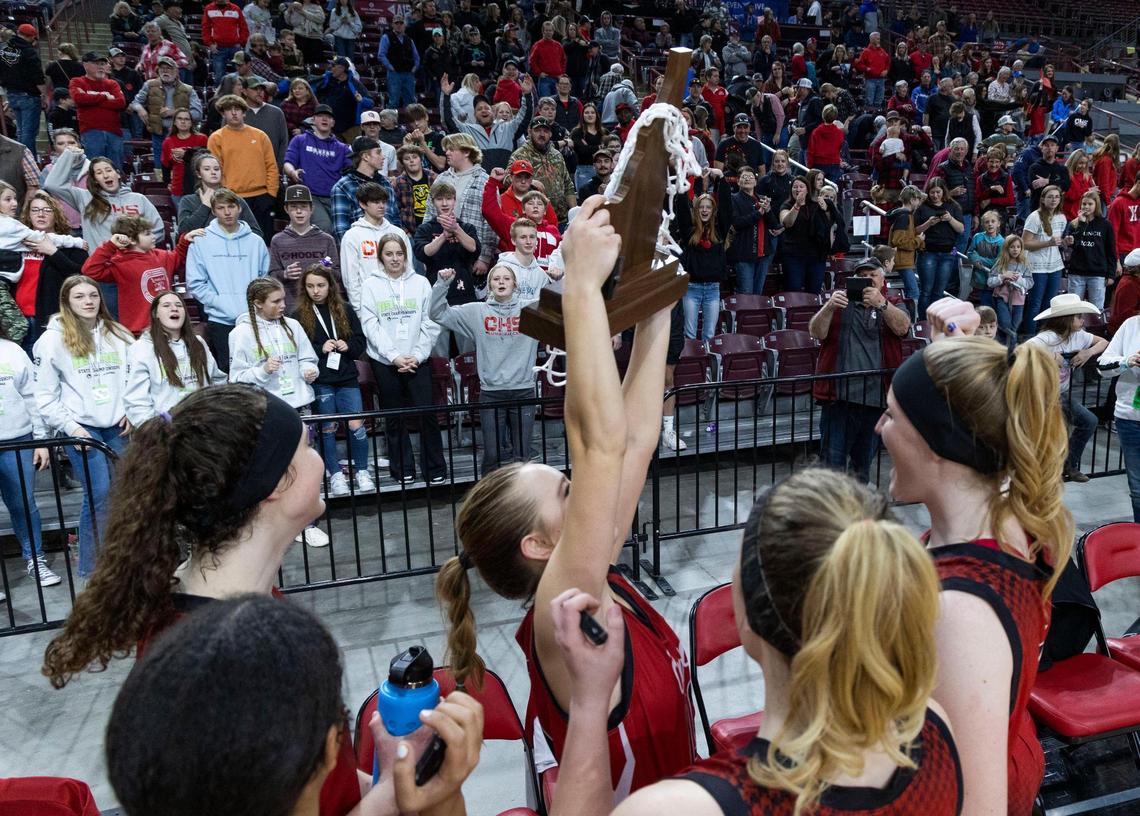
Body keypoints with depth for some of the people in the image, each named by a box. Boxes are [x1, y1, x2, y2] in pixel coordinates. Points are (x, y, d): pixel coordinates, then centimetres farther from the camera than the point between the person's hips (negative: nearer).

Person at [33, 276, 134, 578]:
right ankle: (91, 567, 2)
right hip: (80, 426, -4)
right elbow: (45, 395, -3)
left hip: (116, 425, 4)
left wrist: (130, 413, 4)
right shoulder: (53, 340, -3)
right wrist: (70, 427, -9)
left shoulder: (117, 335, 9)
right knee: (98, 493, -10)